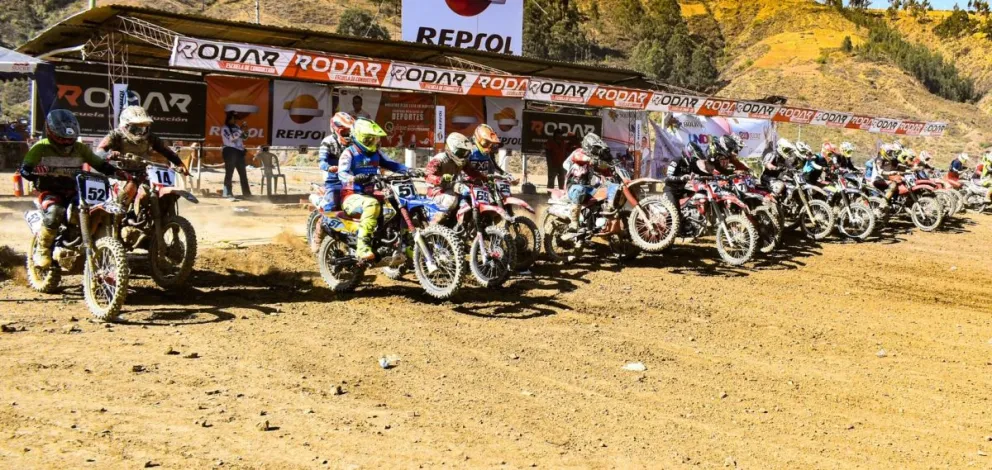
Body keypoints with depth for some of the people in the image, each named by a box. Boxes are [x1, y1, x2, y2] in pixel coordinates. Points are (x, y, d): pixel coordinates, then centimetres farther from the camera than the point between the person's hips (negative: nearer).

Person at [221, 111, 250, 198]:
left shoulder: (236, 127, 18)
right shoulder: (224, 128, -3)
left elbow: (244, 138, 21)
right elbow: (231, 137, -18)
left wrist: (244, 132, 2)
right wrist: (240, 131, -18)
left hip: (239, 151, 7)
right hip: (230, 151, -7)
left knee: (243, 172, 8)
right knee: (229, 172, -8)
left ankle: (246, 193, 12)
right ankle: (227, 192, -8)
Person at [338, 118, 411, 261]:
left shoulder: (375, 153, 14)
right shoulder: (349, 153, -7)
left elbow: (390, 164, 10)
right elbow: (342, 173, -21)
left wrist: (407, 170, -8)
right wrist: (355, 178, -43)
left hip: (369, 195, 7)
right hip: (352, 197, -7)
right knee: (372, 204, -39)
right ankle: (363, 247, -42)